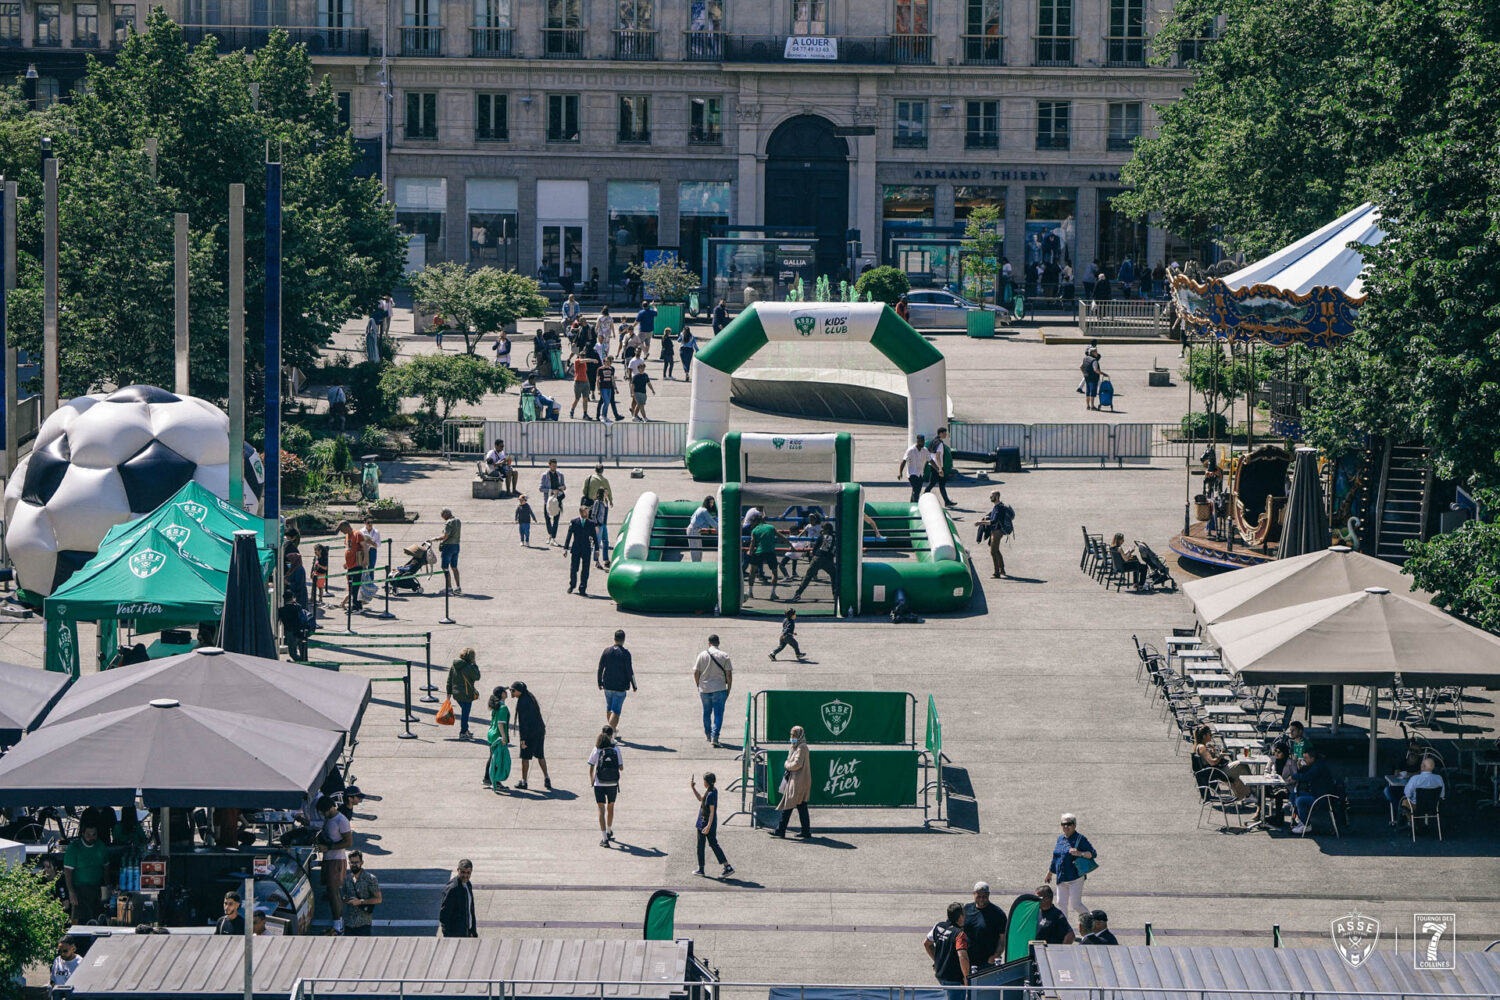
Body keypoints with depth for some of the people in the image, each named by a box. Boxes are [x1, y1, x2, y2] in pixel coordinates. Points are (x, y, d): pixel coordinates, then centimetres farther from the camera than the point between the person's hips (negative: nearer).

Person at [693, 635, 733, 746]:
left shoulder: (702, 655, -1)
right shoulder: (724, 656, -5)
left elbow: (696, 673, 0)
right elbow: (729, 674, -5)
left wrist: (698, 686, 14)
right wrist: (729, 689, 5)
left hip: (704, 689, 2)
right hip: (719, 689, -2)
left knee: (707, 712, 19)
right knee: (718, 714, 0)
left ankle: (708, 734, 33)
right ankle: (715, 737, -13)